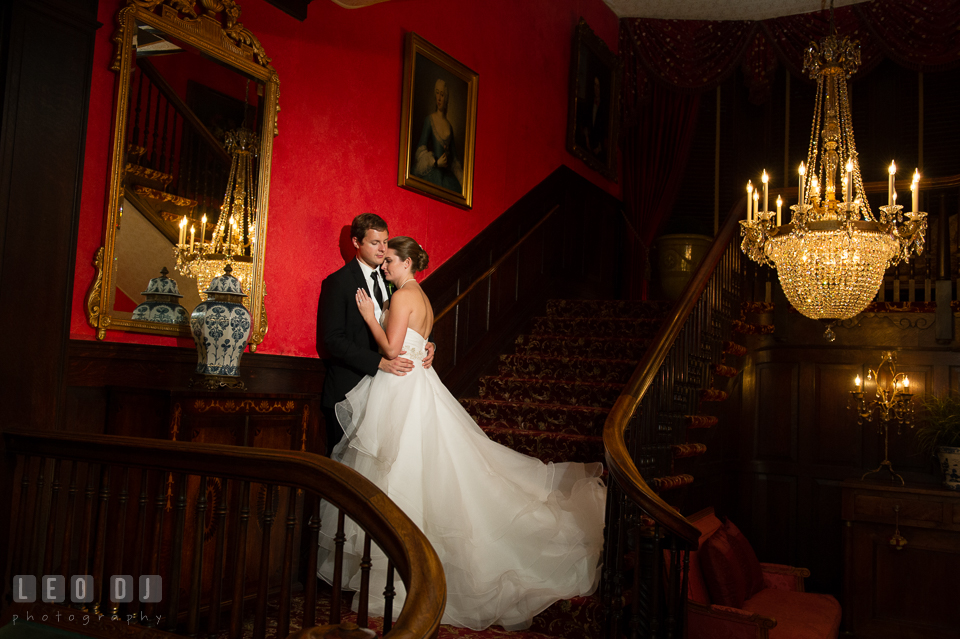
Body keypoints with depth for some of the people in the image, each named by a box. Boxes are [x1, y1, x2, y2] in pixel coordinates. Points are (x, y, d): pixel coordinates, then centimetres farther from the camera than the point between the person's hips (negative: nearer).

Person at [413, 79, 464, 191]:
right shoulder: (429, 120, 2)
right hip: (431, 173, -4)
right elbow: (421, 149, -6)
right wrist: (436, 162, -15)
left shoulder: (449, 126, 16)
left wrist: (462, 180, 7)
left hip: (447, 175, 4)